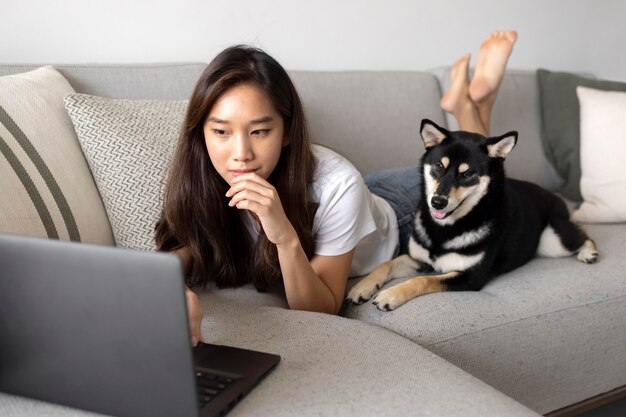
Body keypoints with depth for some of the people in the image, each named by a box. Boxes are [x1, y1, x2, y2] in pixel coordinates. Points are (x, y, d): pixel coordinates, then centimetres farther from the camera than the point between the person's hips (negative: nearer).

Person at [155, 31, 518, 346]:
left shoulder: (336, 184, -42)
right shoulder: (202, 178, -33)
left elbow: (323, 310, -36)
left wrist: (286, 238, -54)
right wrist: (177, 294, -56)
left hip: (398, 213, -2)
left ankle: (470, 101, 20)